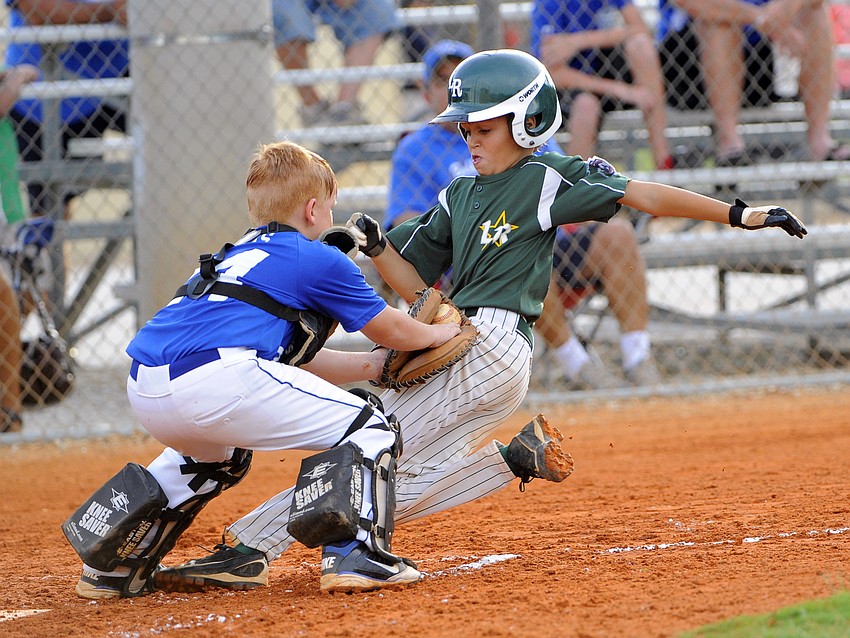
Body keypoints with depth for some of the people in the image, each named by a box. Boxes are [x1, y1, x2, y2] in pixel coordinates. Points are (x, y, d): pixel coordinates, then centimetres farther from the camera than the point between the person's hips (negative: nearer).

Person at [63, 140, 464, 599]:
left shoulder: (234, 256, 35)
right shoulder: (318, 260, 14)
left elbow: (295, 361, 39)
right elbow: (390, 329, 26)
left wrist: (375, 365, 43)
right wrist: (439, 333, 45)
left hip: (144, 394, 8)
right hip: (216, 382, -8)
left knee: (219, 456, 40)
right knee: (371, 429, 7)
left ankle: (112, 565, 31)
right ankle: (356, 553, -11)